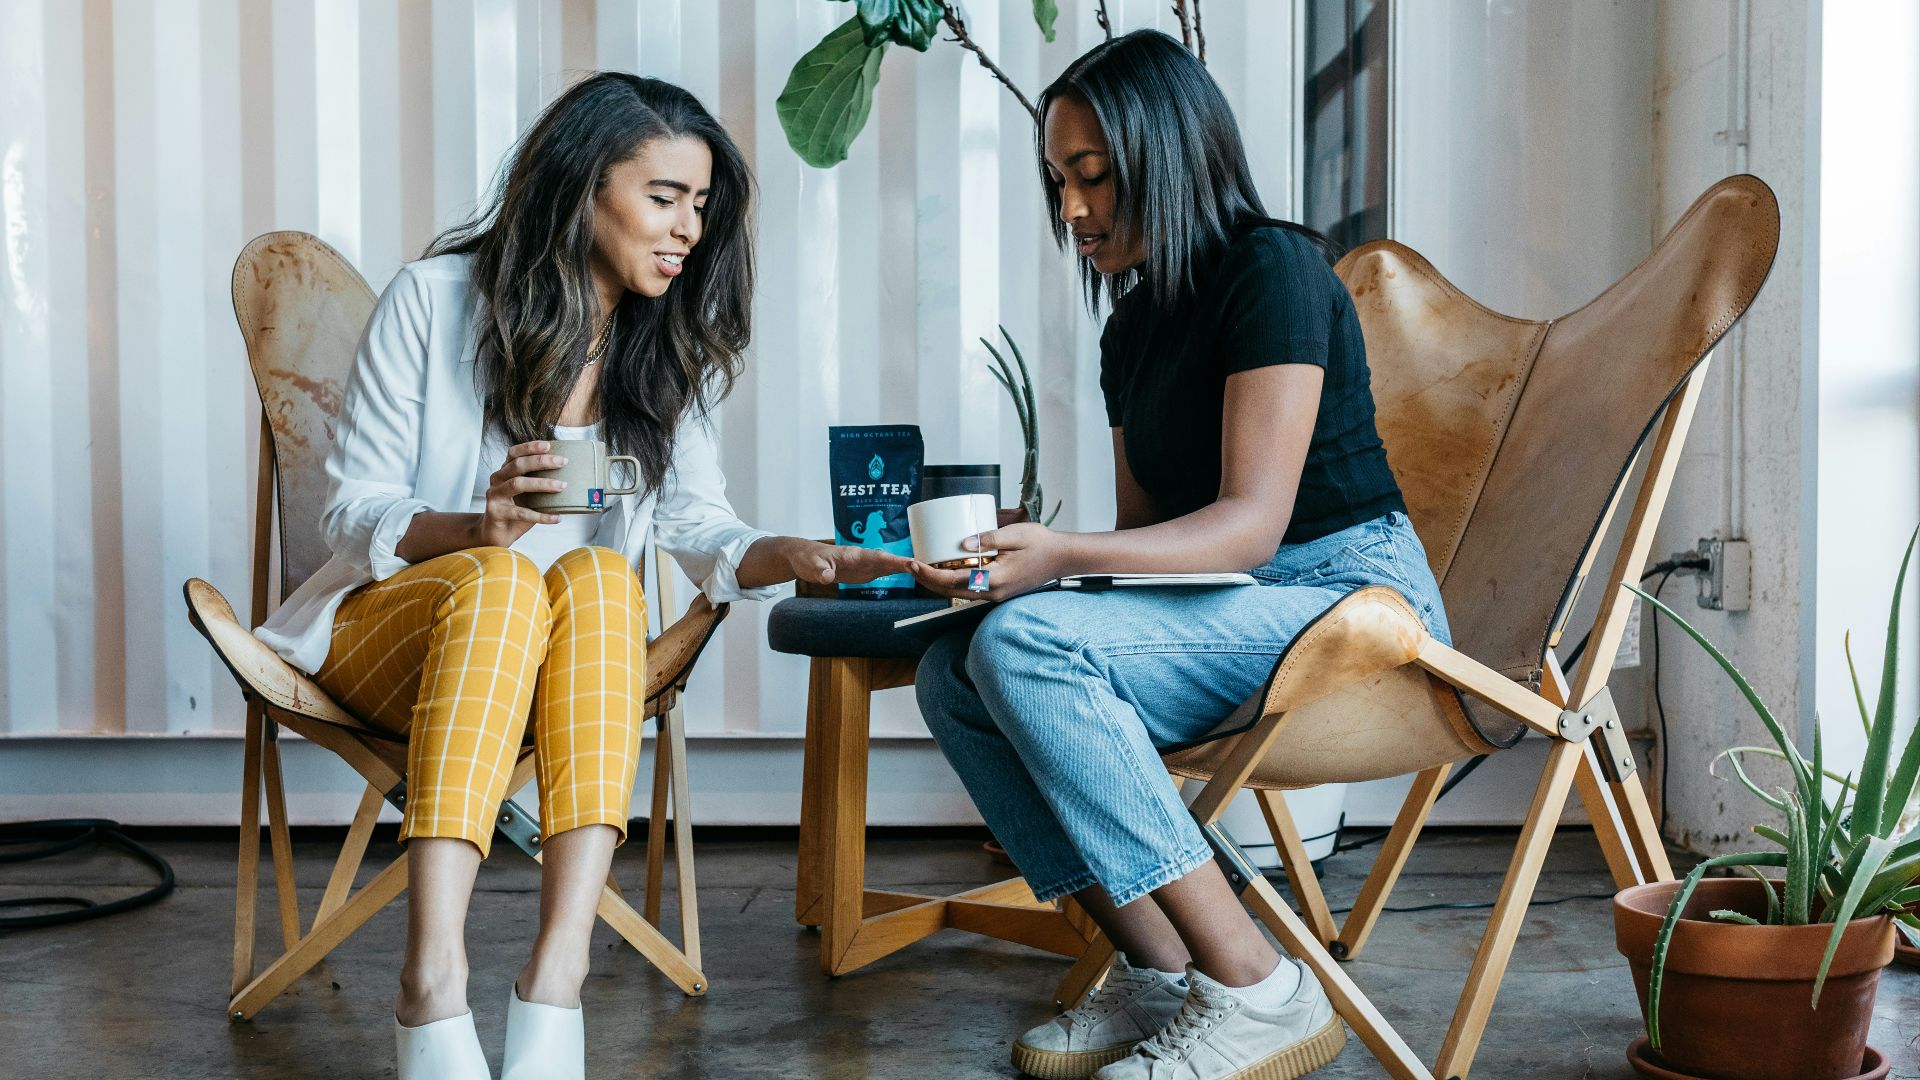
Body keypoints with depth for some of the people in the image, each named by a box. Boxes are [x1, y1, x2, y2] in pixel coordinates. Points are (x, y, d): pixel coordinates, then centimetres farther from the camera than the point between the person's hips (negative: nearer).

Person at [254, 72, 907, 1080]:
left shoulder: (672, 348, 6)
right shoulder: (434, 299, -6)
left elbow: (696, 523, -2)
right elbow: (351, 511, -5)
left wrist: (792, 555, -24)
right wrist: (478, 527, -26)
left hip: (567, 658, 3)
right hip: (392, 621, -2)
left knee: (599, 576, -32)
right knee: (500, 579, -36)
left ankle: (556, 977, -45)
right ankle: (433, 989, -47)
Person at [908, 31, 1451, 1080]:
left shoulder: (1273, 268, -9)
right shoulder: (1133, 331, 17)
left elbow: (1251, 520, -19)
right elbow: (1148, 531, 16)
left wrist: (1062, 557, -30)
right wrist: (1021, 554, -3)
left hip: (1351, 599, -9)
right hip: (1225, 616, 9)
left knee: (1025, 640, -27)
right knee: (953, 674, -8)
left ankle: (1256, 994, -22)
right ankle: (1157, 976, -10)